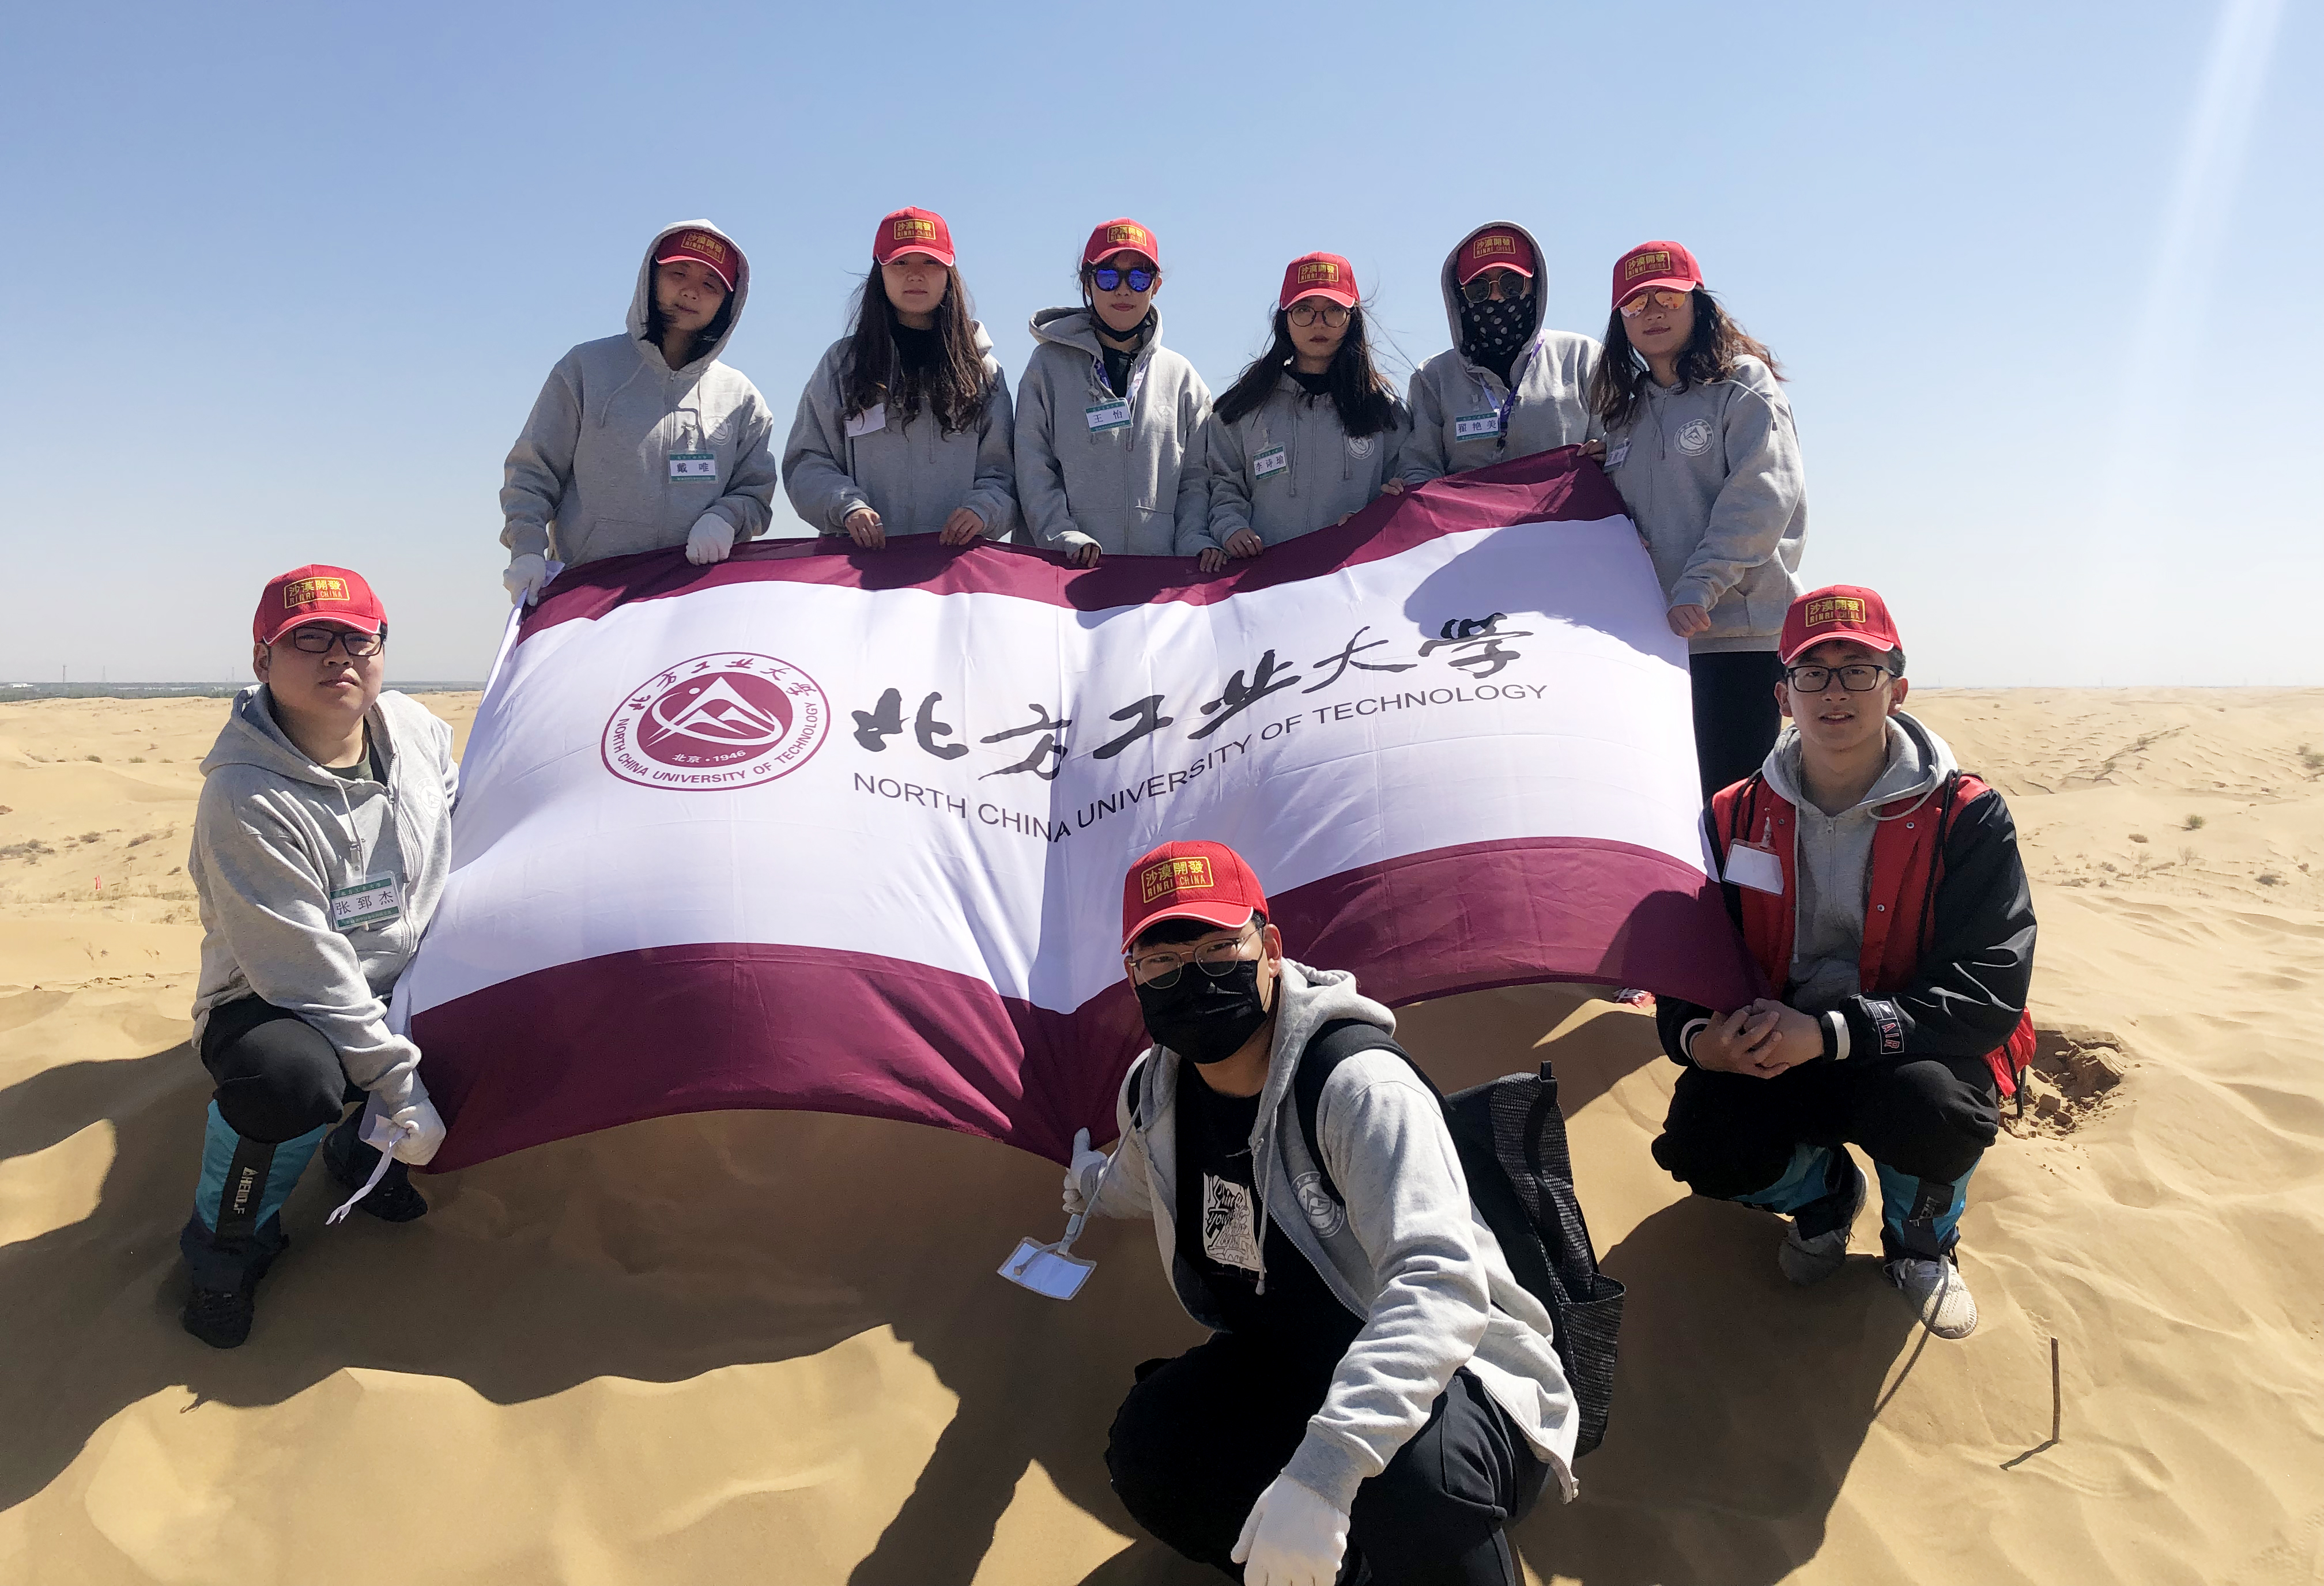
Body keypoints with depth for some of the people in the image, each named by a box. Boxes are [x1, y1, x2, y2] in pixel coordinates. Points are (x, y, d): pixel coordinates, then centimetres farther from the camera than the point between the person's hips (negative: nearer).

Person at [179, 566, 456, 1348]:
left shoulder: (418, 729, -5)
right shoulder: (243, 799, -23)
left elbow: (463, 848, 13)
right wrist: (399, 1084, -24)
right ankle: (227, 1246, -3)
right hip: (276, 1005, -6)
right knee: (287, 1073, -37)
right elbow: (308, 974, -25)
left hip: (402, 987, 7)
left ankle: (361, 1151, 16)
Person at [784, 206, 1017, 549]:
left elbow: (1002, 471, 13)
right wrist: (847, 505, -9)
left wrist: (982, 509, -9)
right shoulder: (844, 361, 17)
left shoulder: (981, 369, 18)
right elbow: (807, 463, 11)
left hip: (956, 558, 1)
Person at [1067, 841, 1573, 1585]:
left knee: (1415, 1470, -39)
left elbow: (1439, 1281, -42)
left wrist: (1324, 1468, -52)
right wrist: (1094, 1188, 41)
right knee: (1147, 1448, -17)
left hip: (1445, 1374, -6)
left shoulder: (1358, 1086, -31)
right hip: (1289, 1365, 7)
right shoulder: (1152, 1097, -7)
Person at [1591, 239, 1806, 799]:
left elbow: (1762, 496, -11)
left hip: (1738, 627, -5)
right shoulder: (1625, 412, 20)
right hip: (1654, 635, 6)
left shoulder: (1743, 384, 2)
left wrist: (1698, 588, -20)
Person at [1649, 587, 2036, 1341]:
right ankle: (1823, 1189, 15)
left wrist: (1832, 1032, -32)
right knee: (1702, 1145, -26)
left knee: (1931, 1109, -36)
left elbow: (1991, 987, -19)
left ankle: (1922, 1237, 5)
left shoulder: (1966, 818, -11)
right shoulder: (1735, 818, -2)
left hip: (1914, 1051, -2)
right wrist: (1698, 1038, -25)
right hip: (1771, 1052, 2)